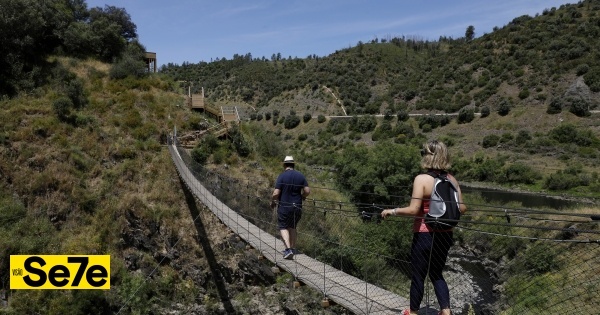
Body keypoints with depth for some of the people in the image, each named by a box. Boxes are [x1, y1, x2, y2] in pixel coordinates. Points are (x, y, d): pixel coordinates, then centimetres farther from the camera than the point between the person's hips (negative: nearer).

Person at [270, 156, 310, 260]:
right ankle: (293, 248, 24)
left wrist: (272, 202, 3)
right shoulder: (300, 176, 1)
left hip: (284, 206, -4)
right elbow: (307, 191, -1)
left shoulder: (282, 176, -10)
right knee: (292, 227, 20)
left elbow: (276, 193, -15)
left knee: (283, 227, 5)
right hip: (297, 206, 4)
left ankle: (288, 249, -9)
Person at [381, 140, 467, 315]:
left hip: (424, 235, -5)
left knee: (418, 275, 13)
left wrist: (392, 211, -8)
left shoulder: (421, 179, -17)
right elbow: (461, 208, 2)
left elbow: (413, 210, -22)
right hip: (445, 235, 5)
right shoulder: (451, 179, 0)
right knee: (436, 274, 23)